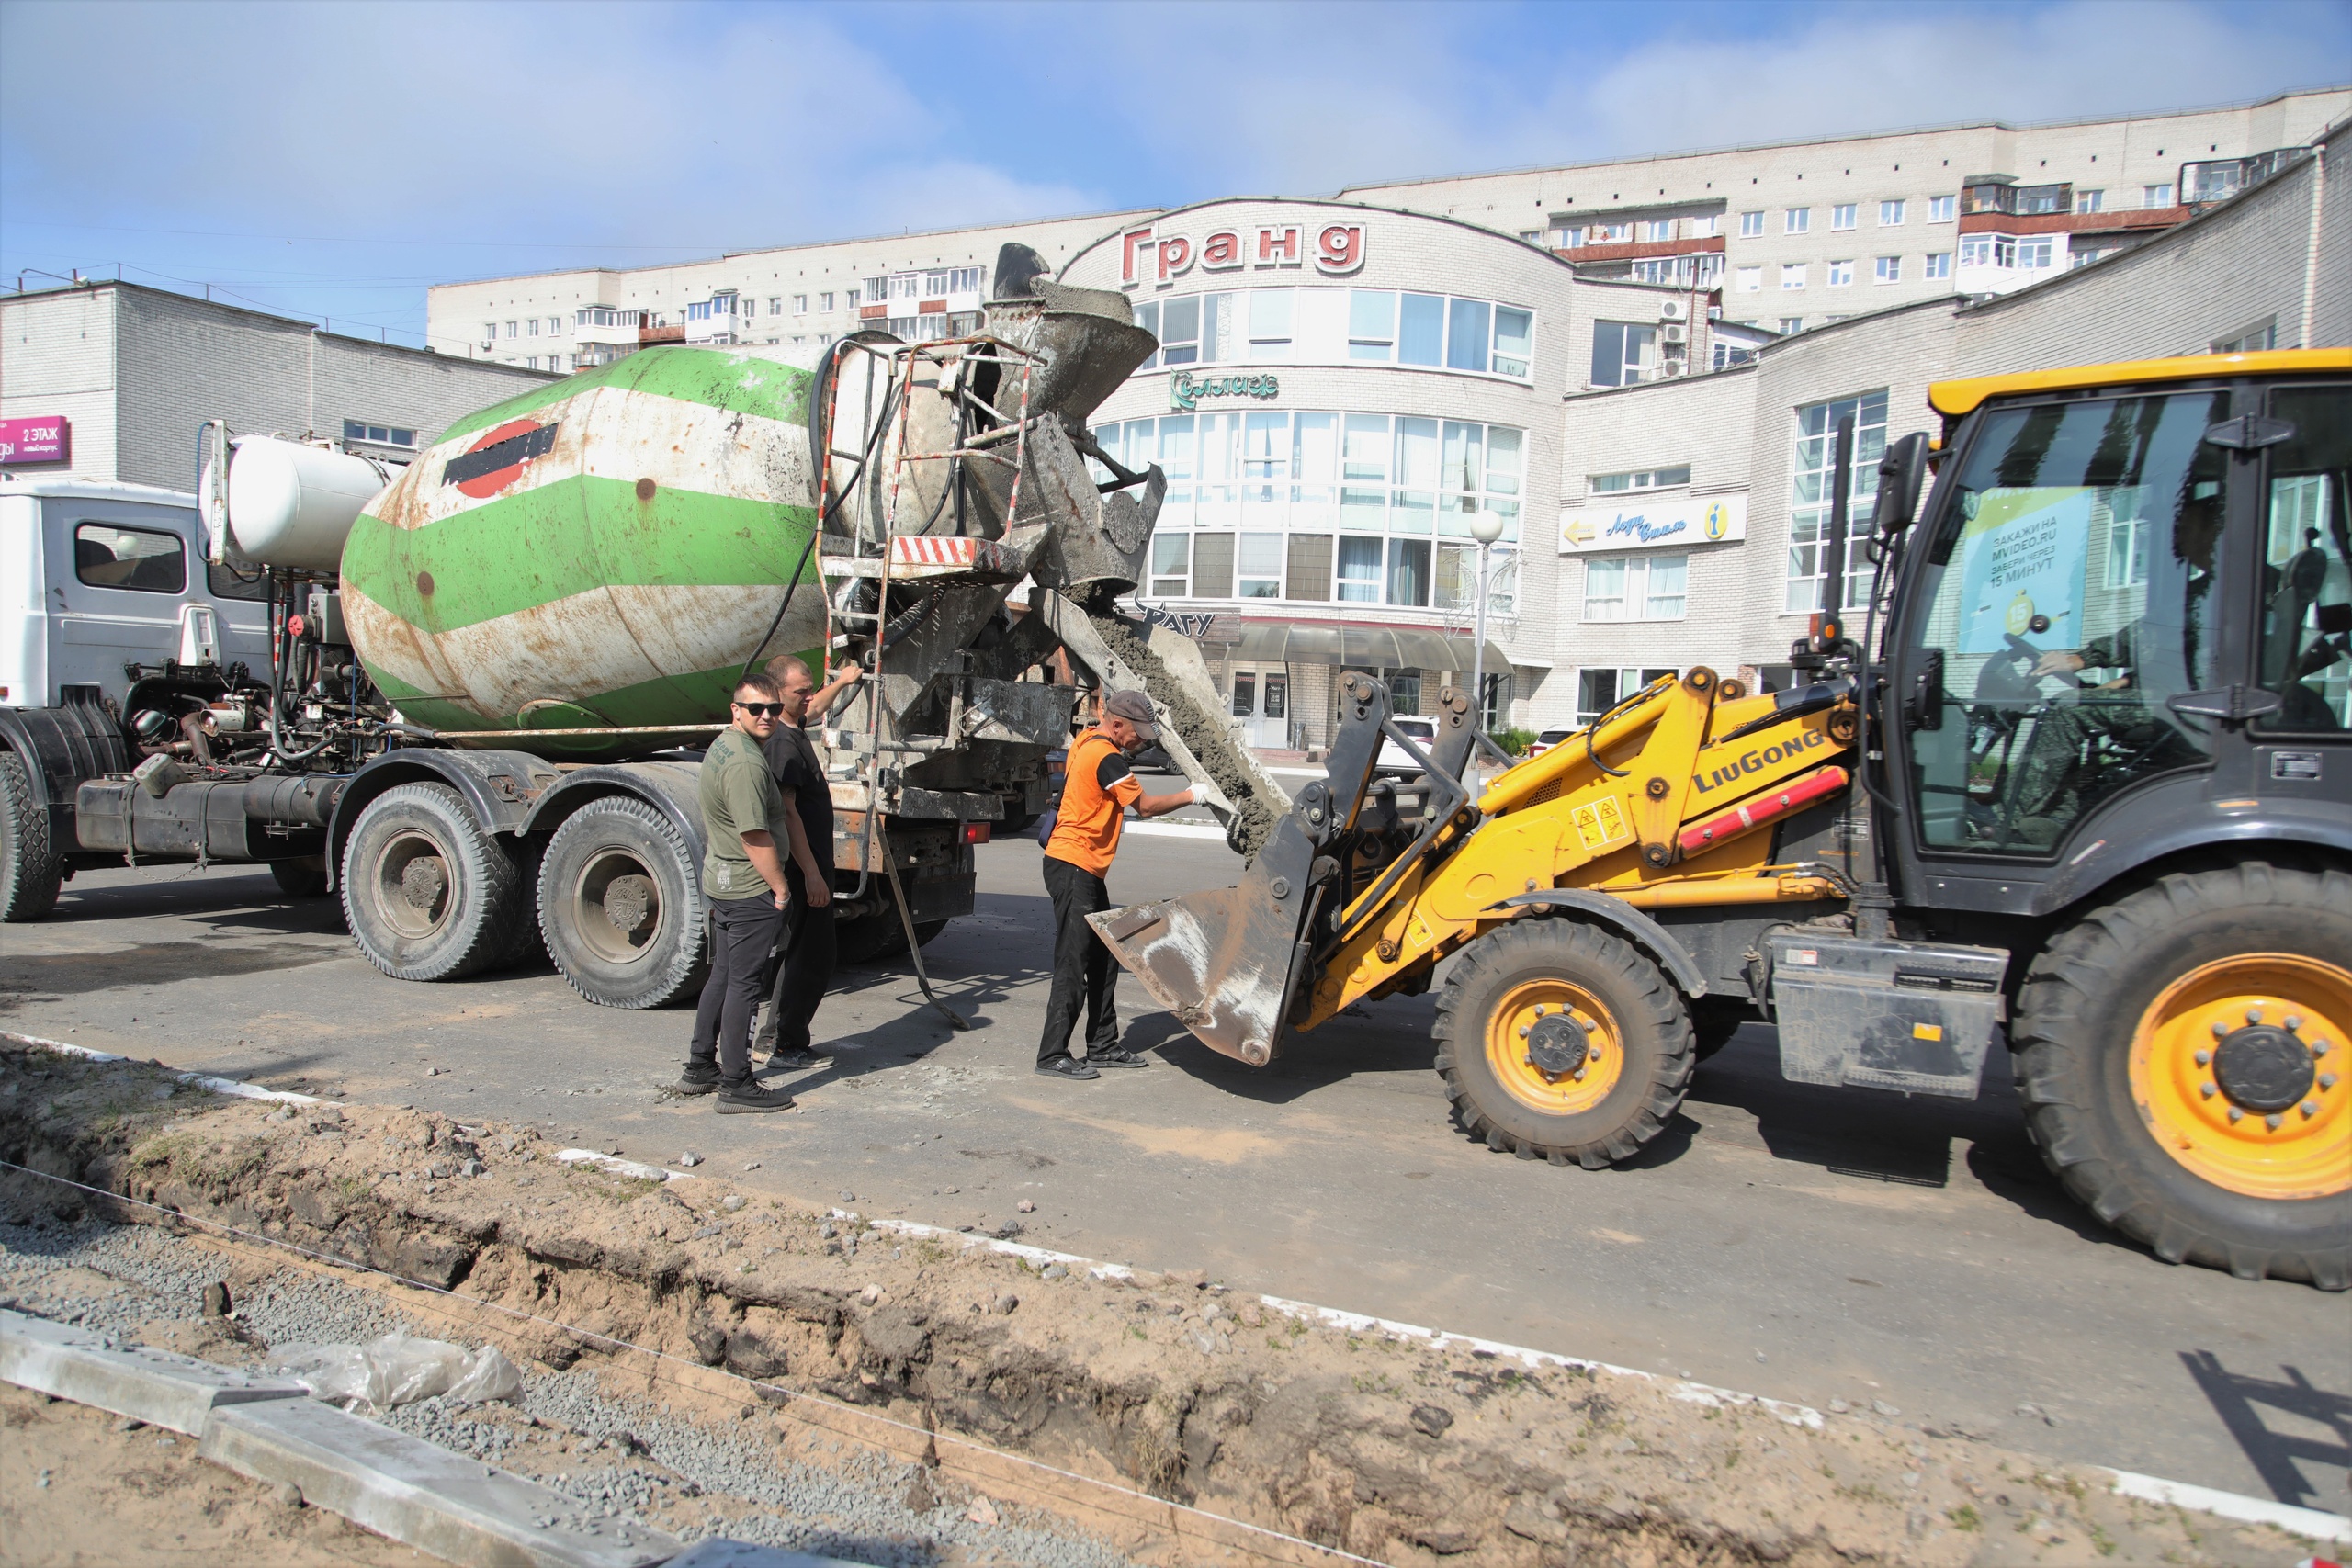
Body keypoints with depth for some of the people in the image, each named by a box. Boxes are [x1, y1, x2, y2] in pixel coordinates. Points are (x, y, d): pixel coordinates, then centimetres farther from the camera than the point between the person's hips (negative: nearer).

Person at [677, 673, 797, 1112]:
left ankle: (700, 1068, 28)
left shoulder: (723, 746, 12)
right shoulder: (745, 763, -23)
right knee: (744, 984, -4)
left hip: (721, 879, 11)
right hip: (751, 887, -11)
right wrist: (780, 888, -15)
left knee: (722, 976, 19)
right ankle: (735, 1085, 2)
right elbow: (755, 838, -23)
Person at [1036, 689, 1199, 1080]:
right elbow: (1145, 806, -11)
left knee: (1103, 959, 13)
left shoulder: (1087, 740, 11)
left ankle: (1102, 1047, 20)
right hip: (1074, 867, -10)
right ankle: (1052, 1056, -3)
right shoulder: (1106, 757, -16)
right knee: (1073, 964, -8)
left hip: (1085, 870, 10)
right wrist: (1191, 795, -2)